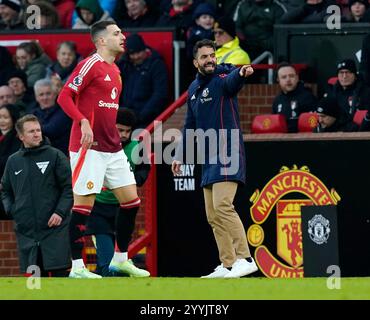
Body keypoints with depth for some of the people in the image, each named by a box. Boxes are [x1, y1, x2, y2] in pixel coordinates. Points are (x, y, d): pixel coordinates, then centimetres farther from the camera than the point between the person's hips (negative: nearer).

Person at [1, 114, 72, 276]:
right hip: (26, 230, 4)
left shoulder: (55, 156, 0)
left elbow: (69, 188, -2)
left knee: (59, 271, -7)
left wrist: (60, 212, -12)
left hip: (54, 228, -4)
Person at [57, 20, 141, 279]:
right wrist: (83, 121, -26)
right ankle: (77, 267, -3)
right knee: (83, 204, -6)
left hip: (112, 148, 9)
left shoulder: (115, 71, 17)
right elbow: (64, 97, -15)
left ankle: (120, 259, 19)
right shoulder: (90, 65, -9)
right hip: (89, 146, -9)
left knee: (131, 199, 8)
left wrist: (115, 136, 18)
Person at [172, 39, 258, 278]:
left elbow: (232, 80, -34)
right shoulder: (194, 88, 15)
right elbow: (190, 124, 26)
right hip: (209, 160, 8)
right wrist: (180, 155, 27)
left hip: (228, 154, -8)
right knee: (213, 216, 7)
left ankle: (245, 258, -22)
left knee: (222, 206, -21)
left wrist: (241, 73, -58)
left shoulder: (223, 78, -8)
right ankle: (228, 266, 11)